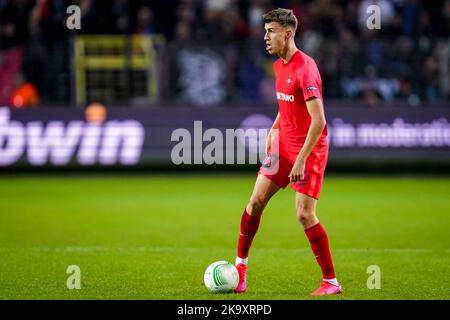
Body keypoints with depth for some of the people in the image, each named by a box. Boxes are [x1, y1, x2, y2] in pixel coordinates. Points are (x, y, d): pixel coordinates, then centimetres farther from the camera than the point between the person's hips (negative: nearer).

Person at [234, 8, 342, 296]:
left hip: (309, 149, -8)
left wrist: (300, 160, -26)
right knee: (256, 201, 4)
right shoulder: (279, 66, 8)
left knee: (305, 215, -10)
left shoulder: (305, 69, -21)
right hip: (283, 143, 8)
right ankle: (240, 267, 16)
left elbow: (318, 121, -26)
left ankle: (332, 282, 1)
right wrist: (274, 129, 13)